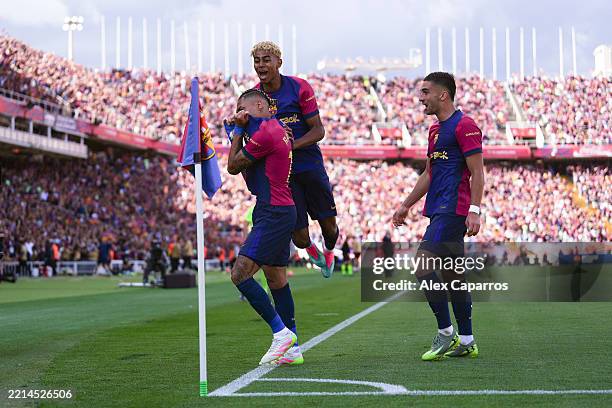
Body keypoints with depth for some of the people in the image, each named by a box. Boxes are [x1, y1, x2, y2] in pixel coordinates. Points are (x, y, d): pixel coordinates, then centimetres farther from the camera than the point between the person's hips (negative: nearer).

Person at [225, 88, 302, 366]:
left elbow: (233, 166, -7)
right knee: (277, 279, 12)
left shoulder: (265, 132, -15)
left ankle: (281, 332, -12)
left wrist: (238, 130, 3)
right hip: (280, 211, 11)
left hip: (273, 213, -11)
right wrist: (236, 131, 11)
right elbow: (243, 168, 22)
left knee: (240, 273, -15)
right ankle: (293, 349, 15)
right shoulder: (276, 129, 17)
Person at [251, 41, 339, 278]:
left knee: (329, 227, 5)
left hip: (310, 166, -1)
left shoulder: (299, 88, -8)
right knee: (299, 237, -4)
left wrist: (294, 144, -24)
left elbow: (318, 130, -7)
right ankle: (311, 249, 34)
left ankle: (329, 251, 41)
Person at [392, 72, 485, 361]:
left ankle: (446, 333, -10)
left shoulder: (464, 126, -8)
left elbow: (477, 172, -13)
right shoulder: (436, 129, 20)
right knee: (453, 276, 10)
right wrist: (406, 205, 28)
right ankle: (466, 342, 14)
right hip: (439, 211, 10)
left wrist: (474, 210, -20)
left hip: (452, 212, -10)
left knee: (422, 266, -16)